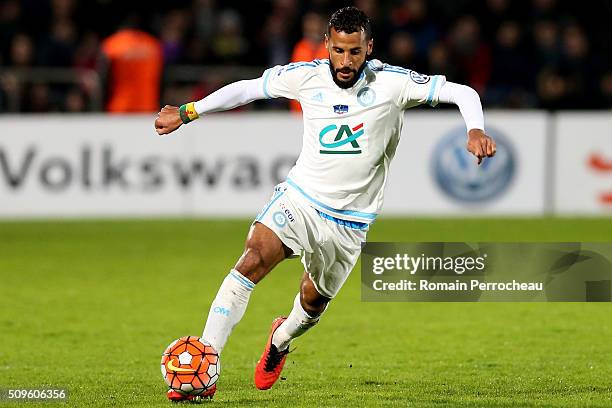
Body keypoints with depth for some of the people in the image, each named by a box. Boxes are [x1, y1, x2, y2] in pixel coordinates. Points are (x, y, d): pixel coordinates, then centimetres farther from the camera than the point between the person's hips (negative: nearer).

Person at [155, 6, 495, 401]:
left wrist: (476, 130, -35)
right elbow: (246, 88, 6)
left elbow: (463, 93, -16)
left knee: (314, 301, 14)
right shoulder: (307, 77, -8)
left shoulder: (391, 83, -14)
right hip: (299, 198, 0)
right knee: (252, 261, -24)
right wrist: (187, 113, 7)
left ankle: (281, 340, 53)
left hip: (349, 221, 0)